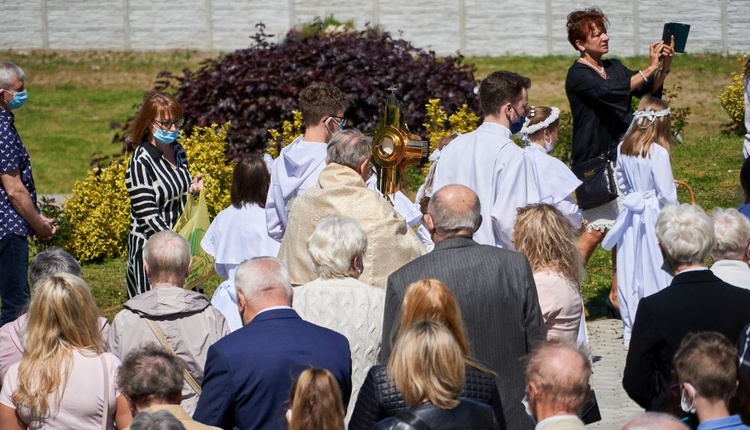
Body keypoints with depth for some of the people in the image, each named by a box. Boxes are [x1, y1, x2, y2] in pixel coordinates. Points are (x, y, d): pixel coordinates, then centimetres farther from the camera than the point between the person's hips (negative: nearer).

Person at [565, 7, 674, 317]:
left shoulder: (614, 67, 12)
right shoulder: (578, 75, -11)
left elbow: (649, 91, 8)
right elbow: (610, 93, -27)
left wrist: (664, 68, -10)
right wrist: (650, 68, -26)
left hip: (621, 160, 7)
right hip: (594, 162, -7)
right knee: (598, 228, -13)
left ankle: (617, 295, 16)